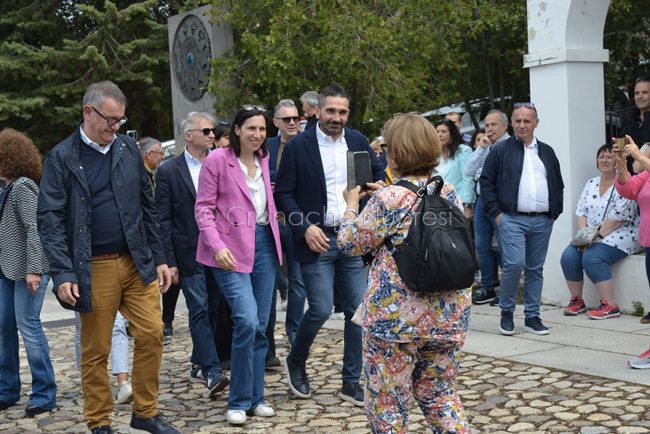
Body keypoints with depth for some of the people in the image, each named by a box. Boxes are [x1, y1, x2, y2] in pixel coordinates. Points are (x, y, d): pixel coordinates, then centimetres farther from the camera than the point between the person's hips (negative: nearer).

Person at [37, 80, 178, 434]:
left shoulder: (128, 148, 9)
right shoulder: (61, 157, -4)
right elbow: (50, 219, -8)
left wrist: (159, 258, 9)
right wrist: (62, 273, -17)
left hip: (138, 262, 4)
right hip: (94, 268, -3)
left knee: (151, 335, 0)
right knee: (95, 350, 6)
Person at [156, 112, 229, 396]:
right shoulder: (169, 171, -2)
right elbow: (163, 220, -3)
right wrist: (169, 261, -8)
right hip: (189, 254, -4)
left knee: (212, 310, 11)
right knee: (199, 311, -8)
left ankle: (199, 364, 25)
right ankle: (212, 372, -10)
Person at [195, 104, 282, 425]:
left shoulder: (264, 159, 9)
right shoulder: (217, 160, -7)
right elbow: (203, 208, -7)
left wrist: (277, 238, 5)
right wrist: (217, 246, -18)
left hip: (264, 243, 6)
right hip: (231, 249, -6)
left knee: (260, 326, 8)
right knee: (247, 321, -16)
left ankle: (255, 397, 21)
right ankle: (239, 401, 0)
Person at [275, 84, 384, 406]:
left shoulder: (358, 141, 7)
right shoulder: (297, 146, -5)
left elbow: (378, 172, 21)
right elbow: (284, 193, -4)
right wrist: (305, 228, -14)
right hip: (316, 239, -4)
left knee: (357, 310, 4)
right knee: (320, 309, -8)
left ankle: (351, 382, 15)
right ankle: (295, 362, 21)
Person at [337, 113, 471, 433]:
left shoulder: (388, 199, -15)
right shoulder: (450, 194, 4)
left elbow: (350, 243, -5)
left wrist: (352, 204, 12)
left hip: (396, 318, -6)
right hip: (449, 316, 7)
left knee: (386, 402, 7)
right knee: (439, 392, 21)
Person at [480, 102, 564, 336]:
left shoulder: (547, 152, 16)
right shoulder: (500, 150, 3)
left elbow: (558, 184, 22)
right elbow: (486, 181, 0)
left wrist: (555, 212, 11)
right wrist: (496, 213, -6)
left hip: (542, 221, 4)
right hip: (512, 219, -4)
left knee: (536, 269, 7)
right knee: (514, 265, -15)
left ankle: (532, 317, 16)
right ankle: (506, 312, 3)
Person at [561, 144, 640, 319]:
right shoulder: (591, 184, 16)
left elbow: (619, 216, -15)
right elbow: (580, 212, 10)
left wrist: (598, 235, -18)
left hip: (620, 234, -6)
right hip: (592, 237, 6)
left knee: (592, 257, -31)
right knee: (568, 256, -18)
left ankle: (610, 305, -22)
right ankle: (577, 300, -2)